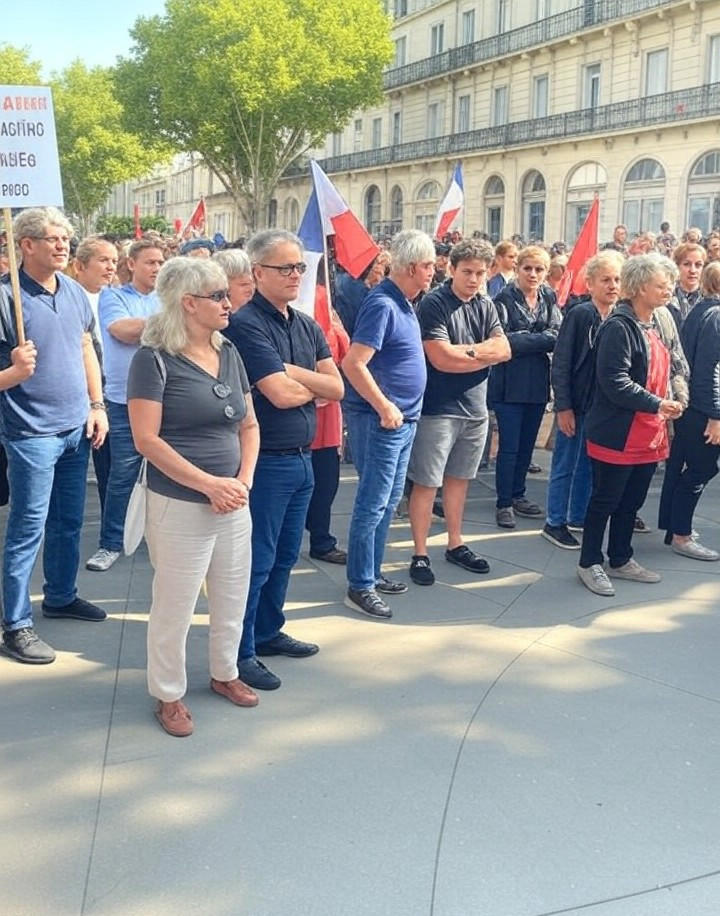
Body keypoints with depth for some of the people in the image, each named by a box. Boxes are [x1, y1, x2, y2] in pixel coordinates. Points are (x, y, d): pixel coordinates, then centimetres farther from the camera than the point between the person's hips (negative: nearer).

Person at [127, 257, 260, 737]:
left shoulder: (229, 353, 7)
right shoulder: (155, 359, -12)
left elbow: (249, 424, 11)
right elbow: (147, 439, -17)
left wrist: (243, 480, -5)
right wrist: (209, 484, -19)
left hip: (233, 504, 6)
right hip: (180, 506, -6)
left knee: (233, 597, 18)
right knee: (175, 606, 6)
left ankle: (225, 673, 40)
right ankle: (169, 694, 25)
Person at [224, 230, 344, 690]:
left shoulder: (308, 326, 10)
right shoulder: (246, 324, -15)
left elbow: (336, 388, 2)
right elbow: (280, 395, -22)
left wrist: (295, 373, -13)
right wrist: (315, 384, -2)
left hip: (302, 458, 8)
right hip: (267, 460, -8)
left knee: (285, 555, 18)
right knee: (256, 560, 1)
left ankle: (269, 631, 34)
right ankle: (241, 652, 13)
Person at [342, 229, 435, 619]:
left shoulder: (403, 302, 11)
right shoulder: (382, 304, -18)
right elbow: (353, 364, -25)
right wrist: (385, 407, -20)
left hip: (403, 418, 10)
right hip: (380, 419, -10)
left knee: (388, 502, 16)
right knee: (373, 503, -3)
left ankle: (372, 573, 28)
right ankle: (360, 587, 6)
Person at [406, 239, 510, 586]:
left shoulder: (485, 306, 9)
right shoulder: (433, 304, -11)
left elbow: (504, 349, -1)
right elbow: (441, 359, -19)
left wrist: (465, 350, -14)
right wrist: (484, 354, -7)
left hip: (475, 407, 6)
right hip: (437, 408, -6)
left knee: (458, 479, 17)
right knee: (426, 483, -1)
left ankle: (455, 544, 29)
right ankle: (420, 554, 8)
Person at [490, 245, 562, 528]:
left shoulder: (549, 298, 8)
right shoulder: (505, 299, -8)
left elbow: (557, 336, -2)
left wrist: (523, 339, -17)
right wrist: (540, 339, -12)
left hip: (537, 382, 5)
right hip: (509, 382, -5)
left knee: (527, 444, 14)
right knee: (509, 447, -2)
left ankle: (517, 495, 28)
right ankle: (504, 503, 9)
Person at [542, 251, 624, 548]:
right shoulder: (578, 314, -11)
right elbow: (561, 363, -12)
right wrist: (564, 407, -14)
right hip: (577, 404, -5)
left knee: (590, 466, 15)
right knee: (565, 466, 5)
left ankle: (578, 518, 29)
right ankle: (555, 523, 16)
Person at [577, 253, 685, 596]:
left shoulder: (654, 326, 13)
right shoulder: (619, 327, -16)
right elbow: (614, 382, -23)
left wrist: (668, 406, 5)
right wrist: (657, 404, -22)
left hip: (649, 435, 9)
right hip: (617, 434, -8)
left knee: (632, 501, 17)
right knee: (605, 501, 4)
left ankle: (620, 560, 31)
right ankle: (590, 563, 18)